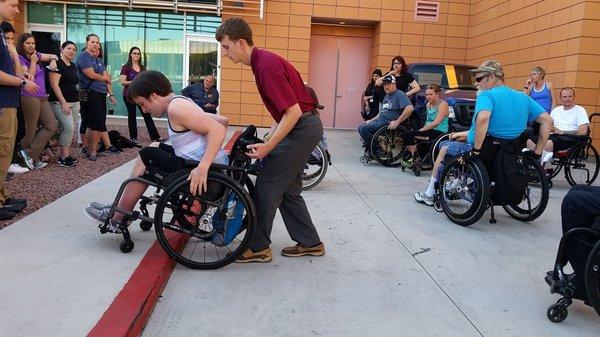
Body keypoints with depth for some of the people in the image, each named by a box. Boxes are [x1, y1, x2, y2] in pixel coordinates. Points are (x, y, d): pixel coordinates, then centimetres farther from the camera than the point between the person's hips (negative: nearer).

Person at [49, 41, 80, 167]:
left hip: (74, 102, 8)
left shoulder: (73, 66, 17)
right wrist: (63, 102, -18)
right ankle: (63, 157, -10)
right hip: (61, 102, -8)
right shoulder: (57, 64, -7)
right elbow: (54, 84, -14)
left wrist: (77, 102, 18)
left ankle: (67, 155, 9)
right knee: (69, 127, -16)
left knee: (70, 129, 4)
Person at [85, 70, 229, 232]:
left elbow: (218, 129, -25)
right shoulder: (181, 102, 15)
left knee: (147, 156, 1)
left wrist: (203, 168, -32)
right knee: (155, 147, 22)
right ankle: (121, 208, 23)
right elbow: (223, 121, 18)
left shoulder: (175, 107, -14)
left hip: (202, 175, -10)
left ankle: (117, 219, 12)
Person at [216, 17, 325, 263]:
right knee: (288, 189, 15)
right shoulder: (262, 61, 11)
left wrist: (269, 146, -22)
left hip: (301, 129, -10)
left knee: (267, 186, -3)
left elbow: (293, 111, -24)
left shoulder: (267, 65, -20)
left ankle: (258, 248, 8)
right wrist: (270, 139, 14)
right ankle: (310, 243, 23)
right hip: (305, 127, 10)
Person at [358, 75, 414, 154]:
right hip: (380, 121, 10)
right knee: (361, 127, 5)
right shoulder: (386, 96, 21)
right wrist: (371, 120, 19)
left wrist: (397, 122, -26)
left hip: (389, 124, -10)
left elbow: (410, 108, -25)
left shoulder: (400, 95, -11)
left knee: (363, 129, -21)